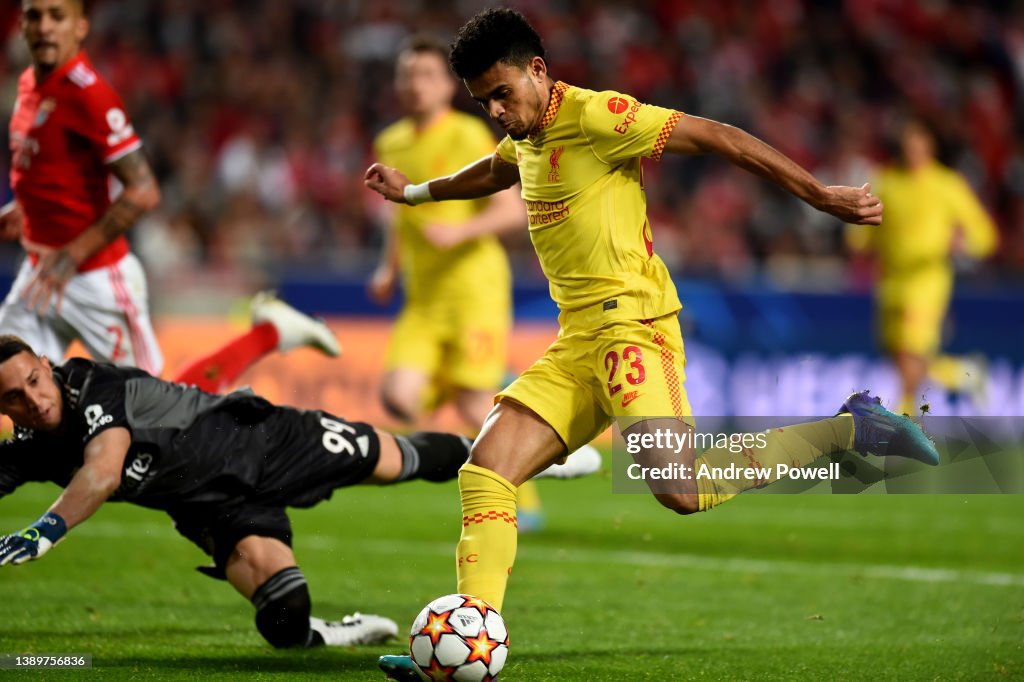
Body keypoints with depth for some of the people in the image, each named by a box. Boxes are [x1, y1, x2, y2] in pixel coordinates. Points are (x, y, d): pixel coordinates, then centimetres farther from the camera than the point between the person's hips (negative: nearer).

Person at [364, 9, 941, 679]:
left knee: (680, 490, -24)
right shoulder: (526, 138, 20)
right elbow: (494, 172, 46)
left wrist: (820, 195, -14)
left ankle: (849, 429, -8)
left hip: (629, 320, -9)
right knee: (485, 470, -5)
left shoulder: (593, 115, -8)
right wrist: (413, 192, 60)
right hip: (576, 345, 9)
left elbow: (717, 137, -11)